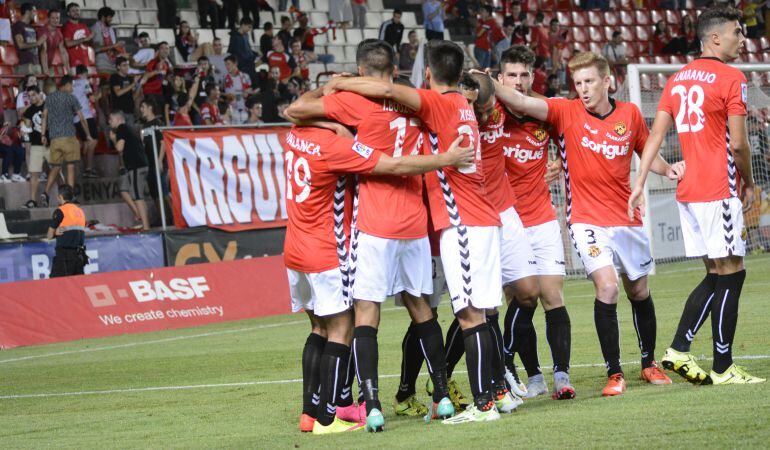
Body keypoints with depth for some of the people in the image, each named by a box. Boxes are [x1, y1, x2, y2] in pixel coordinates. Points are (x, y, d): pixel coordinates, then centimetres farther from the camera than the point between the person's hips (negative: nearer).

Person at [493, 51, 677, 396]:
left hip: (628, 218, 3)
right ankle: (614, 374, -10)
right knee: (607, 286, -20)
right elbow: (522, 103, -21)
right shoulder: (566, 112, -7)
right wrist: (490, 85, -37)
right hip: (587, 219, -3)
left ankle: (649, 363, 34)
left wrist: (666, 170, -3)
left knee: (639, 291, 14)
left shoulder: (630, 114, 2)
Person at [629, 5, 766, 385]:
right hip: (718, 192, -8)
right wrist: (749, 184, 2)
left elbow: (656, 135, 9)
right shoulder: (731, 78, -9)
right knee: (730, 274, -2)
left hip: (687, 192, 8)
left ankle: (678, 350, 8)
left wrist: (639, 183, 6)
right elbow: (738, 144, -12)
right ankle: (723, 369, -1)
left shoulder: (678, 79, 14)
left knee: (717, 275, 15)